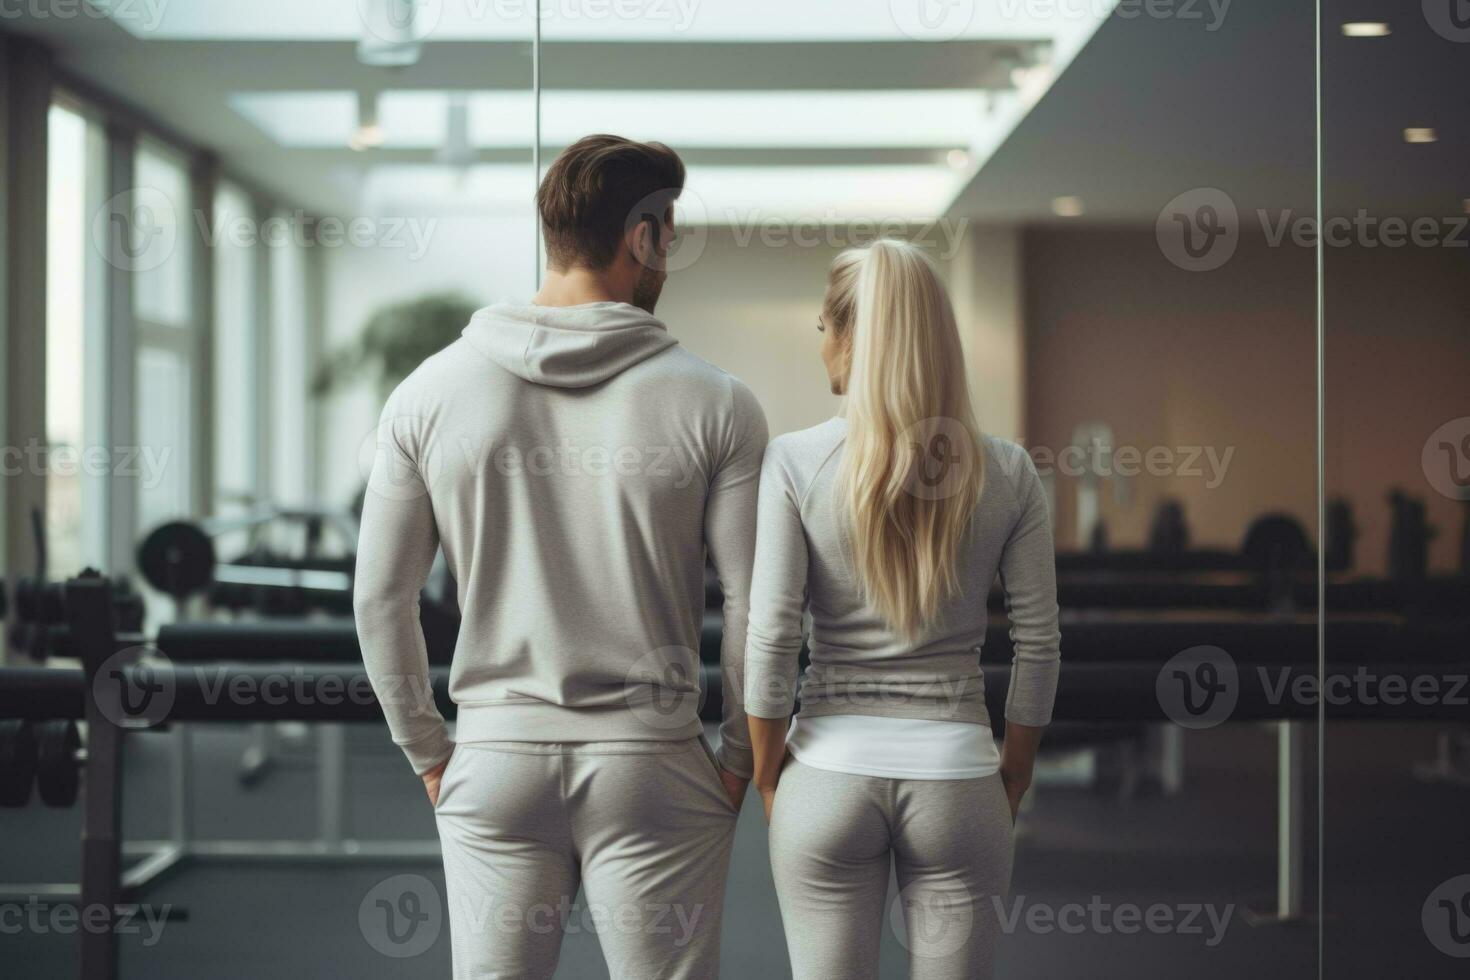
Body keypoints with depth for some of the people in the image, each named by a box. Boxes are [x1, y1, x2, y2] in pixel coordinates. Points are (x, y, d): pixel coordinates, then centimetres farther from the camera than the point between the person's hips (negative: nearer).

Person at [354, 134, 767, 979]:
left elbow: (381, 598, 3)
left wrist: (428, 752, 13)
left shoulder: (431, 393, 1)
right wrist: (739, 757, 7)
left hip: (494, 761, 2)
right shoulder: (714, 402, -5)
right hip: (652, 764, -2)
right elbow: (756, 606, -5)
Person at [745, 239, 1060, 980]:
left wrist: (767, 772, 4)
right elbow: (1038, 643, 1)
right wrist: (1014, 775, 13)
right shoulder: (1007, 473, -2)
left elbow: (770, 637, -9)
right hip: (956, 778, 1)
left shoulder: (795, 462, -7)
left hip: (831, 777, -1)